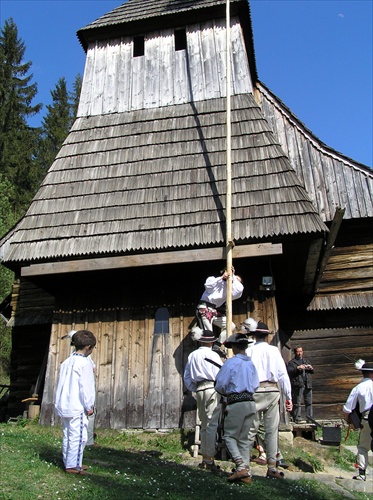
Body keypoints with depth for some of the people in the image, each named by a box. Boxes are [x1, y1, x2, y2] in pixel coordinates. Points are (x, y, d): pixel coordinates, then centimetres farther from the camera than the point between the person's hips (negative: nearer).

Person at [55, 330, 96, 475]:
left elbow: (61, 384, 13)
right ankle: (73, 466, 2)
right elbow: (86, 387, -15)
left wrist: (59, 403, 19)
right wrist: (89, 406, -6)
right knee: (78, 437, -1)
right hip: (77, 407, -9)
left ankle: (68, 463, 23)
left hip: (63, 406, 9)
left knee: (67, 436, 15)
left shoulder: (66, 362, 10)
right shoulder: (84, 363, -14)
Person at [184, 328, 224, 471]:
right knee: (212, 425, -1)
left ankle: (204, 458, 21)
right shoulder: (213, 355, -4)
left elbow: (187, 377, 12)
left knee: (204, 424, 15)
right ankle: (209, 460, 1)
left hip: (199, 390, 5)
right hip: (212, 389, -5)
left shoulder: (192, 355, 11)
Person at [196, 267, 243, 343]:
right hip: (204, 309, -7)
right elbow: (208, 285, -21)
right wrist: (222, 277, -17)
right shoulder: (217, 281, 0)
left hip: (214, 311, 7)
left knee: (231, 326, 4)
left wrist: (233, 277, -4)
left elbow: (239, 291, -6)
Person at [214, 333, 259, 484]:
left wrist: (225, 393, 11)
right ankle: (247, 474, 11)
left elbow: (220, 385, -9)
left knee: (229, 436, 4)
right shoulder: (251, 363, 8)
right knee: (243, 438, 13)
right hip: (251, 402, 6)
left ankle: (241, 467, -9)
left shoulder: (231, 362, -9)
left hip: (236, 403, -6)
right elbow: (256, 385, 11)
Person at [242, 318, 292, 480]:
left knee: (251, 429, 6)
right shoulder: (274, 350, 3)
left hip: (254, 391, 0)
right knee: (271, 430, 6)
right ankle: (272, 467, 10)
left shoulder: (249, 350, 0)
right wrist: (289, 396, 8)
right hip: (272, 391, 1)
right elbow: (283, 374, 3)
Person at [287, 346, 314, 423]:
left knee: (309, 402, 6)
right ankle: (297, 419, 1)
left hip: (308, 385, 4)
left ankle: (309, 418, 14)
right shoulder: (292, 362, 6)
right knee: (297, 403, -4)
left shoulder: (306, 360, 22)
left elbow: (313, 371, 22)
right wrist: (297, 368, -22)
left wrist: (311, 368, -2)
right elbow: (289, 371, -8)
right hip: (298, 385, -4)